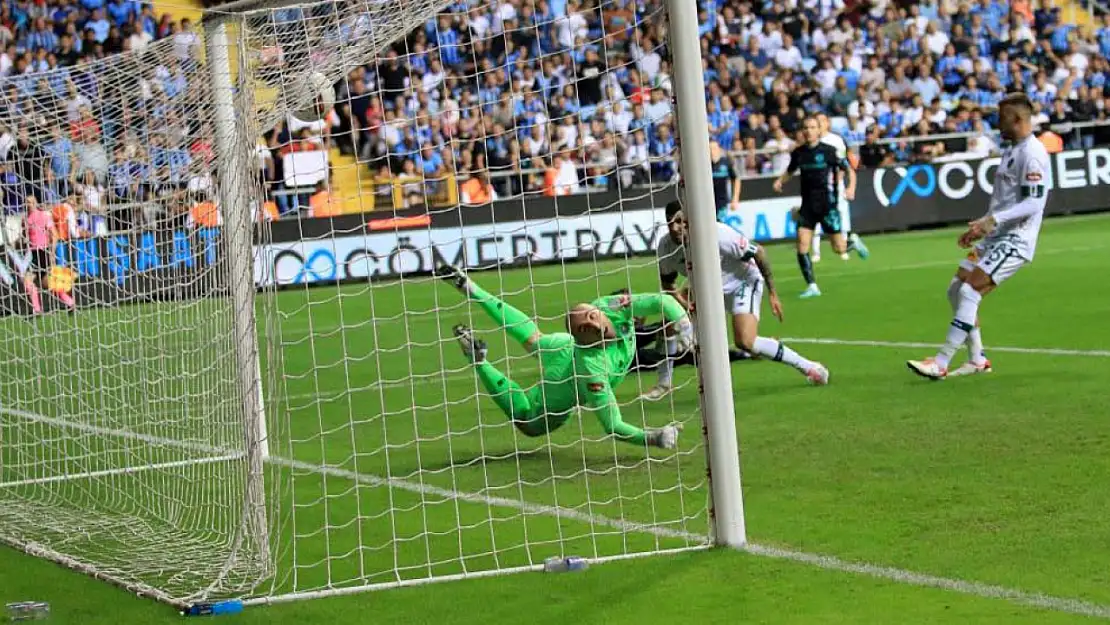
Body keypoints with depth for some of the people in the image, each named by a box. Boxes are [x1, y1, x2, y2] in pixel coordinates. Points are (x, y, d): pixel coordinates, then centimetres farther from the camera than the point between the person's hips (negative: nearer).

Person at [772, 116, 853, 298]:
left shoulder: (829, 151, -8)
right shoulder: (798, 153, 4)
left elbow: (849, 170, -2)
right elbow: (790, 170, 23)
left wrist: (851, 187, -19)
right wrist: (780, 180, 3)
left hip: (827, 204, -3)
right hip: (807, 206, 3)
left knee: (839, 248, 0)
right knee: (802, 247, -10)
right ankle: (812, 286, -1)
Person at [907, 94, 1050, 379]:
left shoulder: (1032, 153, -14)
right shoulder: (1012, 151, 18)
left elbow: (1033, 203, -23)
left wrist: (992, 219, -29)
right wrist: (978, 228, 22)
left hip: (1015, 240, -10)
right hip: (995, 238, 10)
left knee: (969, 292, -18)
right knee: (956, 290, 8)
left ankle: (940, 364, -15)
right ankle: (977, 360, 17)